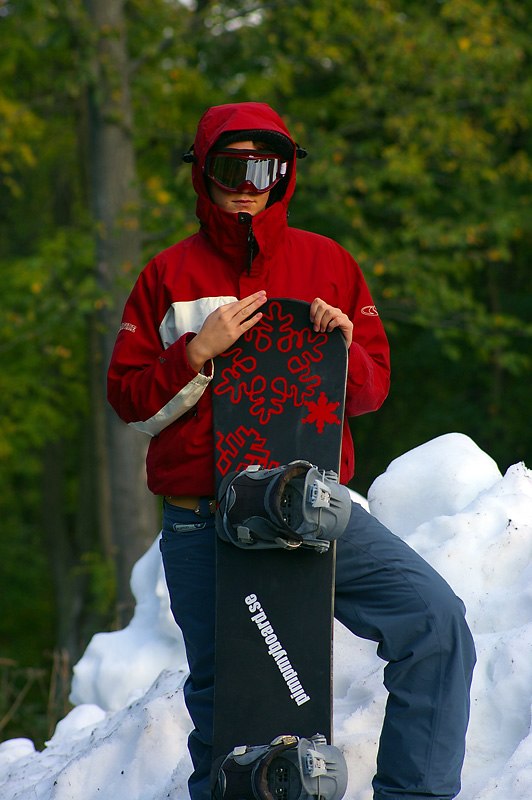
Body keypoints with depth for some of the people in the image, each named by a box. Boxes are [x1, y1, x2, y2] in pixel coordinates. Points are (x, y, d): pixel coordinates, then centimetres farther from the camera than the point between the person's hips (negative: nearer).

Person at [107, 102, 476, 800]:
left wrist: (344, 346, -9)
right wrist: (200, 352, -12)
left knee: (435, 617, -19)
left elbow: (372, 392, 12)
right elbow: (131, 402, 3)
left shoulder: (328, 264, 10)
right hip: (202, 524, 0)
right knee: (218, 690, 5)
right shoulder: (171, 276, 7)